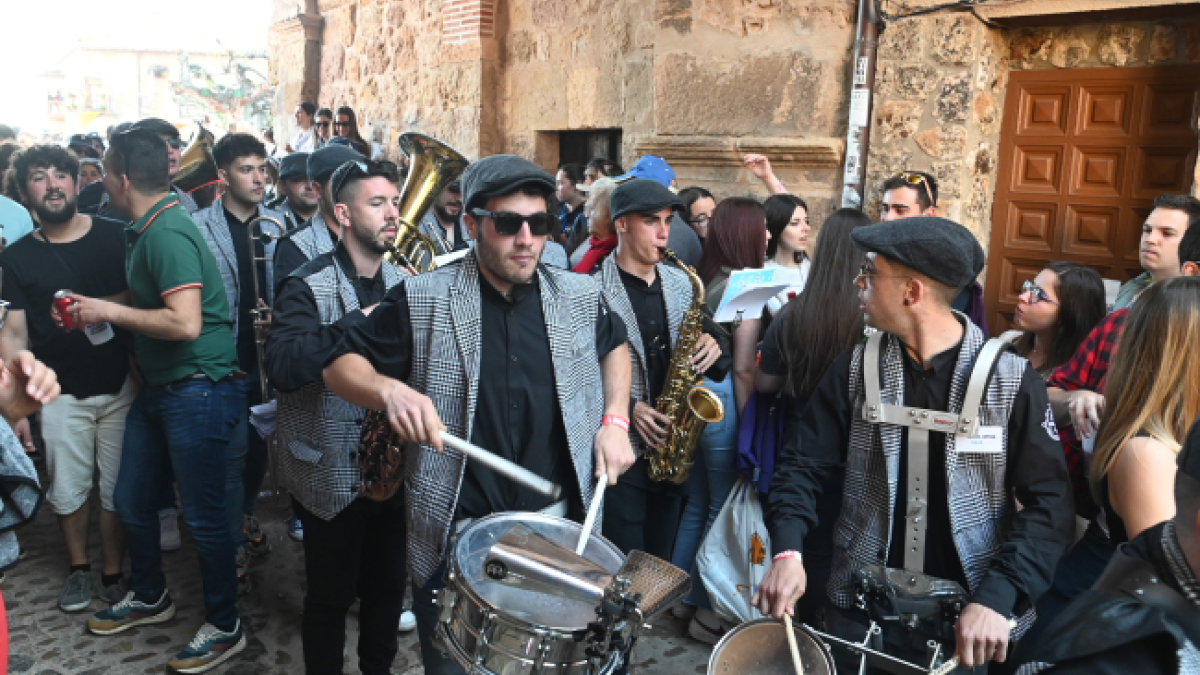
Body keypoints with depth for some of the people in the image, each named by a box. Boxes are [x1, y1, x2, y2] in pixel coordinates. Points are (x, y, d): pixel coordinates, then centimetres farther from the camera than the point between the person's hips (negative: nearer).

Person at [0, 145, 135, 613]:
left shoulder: (116, 236, -1)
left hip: (121, 387, -1)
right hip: (61, 394, 1)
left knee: (117, 488, 7)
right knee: (67, 489, 9)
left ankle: (113, 575, 23)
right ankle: (78, 568, 32)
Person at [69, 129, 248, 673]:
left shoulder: (168, 234, -20)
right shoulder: (146, 230, 10)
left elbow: (185, 323, -29)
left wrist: (110, 311, -17)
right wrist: (95, 309, 8)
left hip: (199, 389, -10)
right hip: (160, 386, 10)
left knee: (203, 513, 2)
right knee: (131, 500, 20)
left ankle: (224, 627, 20)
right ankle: (149, 598, 42)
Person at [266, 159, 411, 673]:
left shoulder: (403, 283, 5)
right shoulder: (308, 286, -12)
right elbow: (282, 367, -27)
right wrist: (360, 321, -29)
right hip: (332, 472, -5)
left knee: (388, 590, 18)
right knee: (330, 597, 11)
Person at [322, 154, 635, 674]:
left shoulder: (580, 296, -1)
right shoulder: (422, 300, -9)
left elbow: (614, 343, 18)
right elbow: (341, 366, -4)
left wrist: (614, 420, 4)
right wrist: (389, 390, -26)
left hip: (560, 526, 3)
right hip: (455, 531, -2)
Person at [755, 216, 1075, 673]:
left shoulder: (1011, 380, -10)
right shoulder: (856, 368, -3)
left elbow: (1049, 502, -9)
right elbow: (803, 463, 0)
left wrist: (996, 597, -21)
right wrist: (788, 552, -16)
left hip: (968, 620, -2)